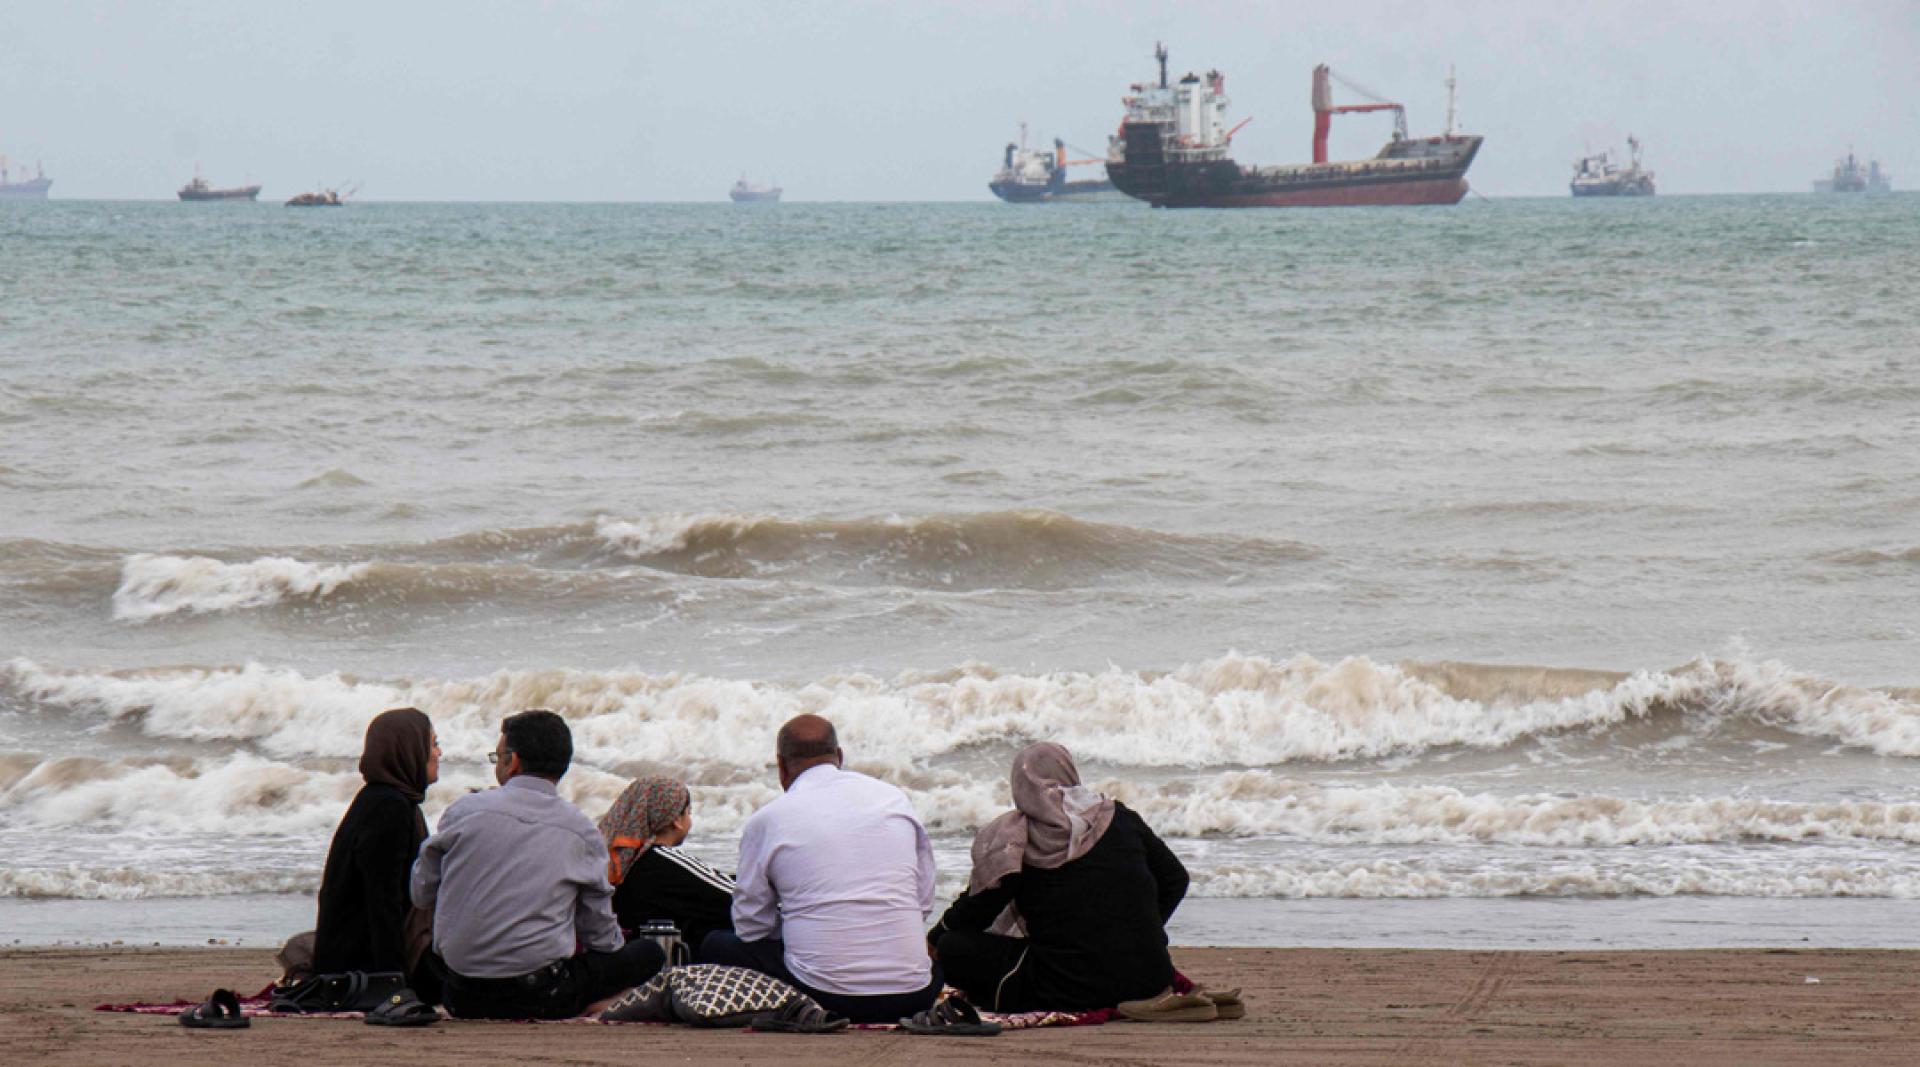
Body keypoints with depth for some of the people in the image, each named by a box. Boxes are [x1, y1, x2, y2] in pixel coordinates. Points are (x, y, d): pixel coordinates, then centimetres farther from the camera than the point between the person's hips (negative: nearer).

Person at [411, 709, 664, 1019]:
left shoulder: (464, 810, 0)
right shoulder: (581, 831, -3)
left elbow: (421, 894, 8)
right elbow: (600, 934, 3)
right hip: (541, 998, -3)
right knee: (649, 953, 13)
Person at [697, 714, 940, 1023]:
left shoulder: (766, 820, 0)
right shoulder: (895, 800, 9)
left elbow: (750, 926, 8)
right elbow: (924, 902, 14)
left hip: (825, 996, -3)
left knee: (715, 947, 17)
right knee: (933, 969, 39)